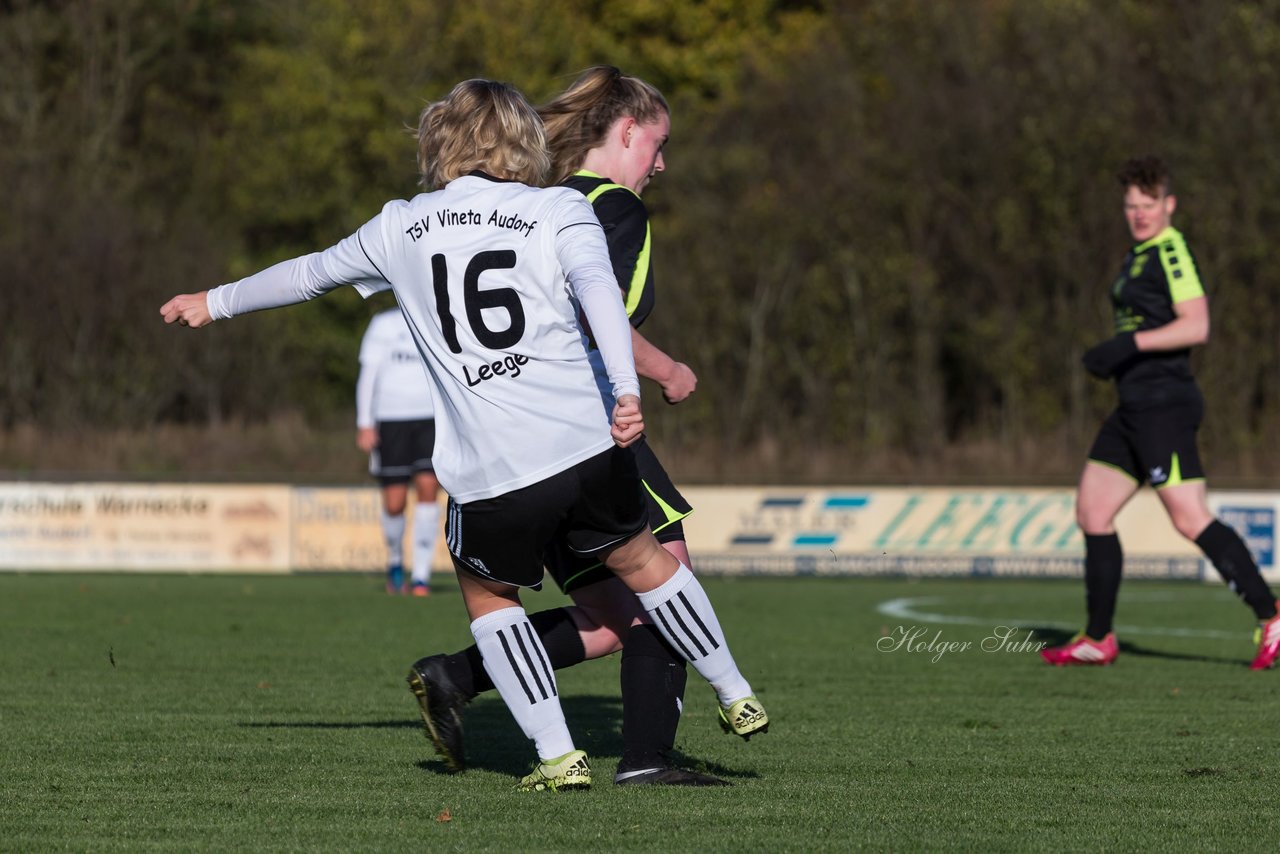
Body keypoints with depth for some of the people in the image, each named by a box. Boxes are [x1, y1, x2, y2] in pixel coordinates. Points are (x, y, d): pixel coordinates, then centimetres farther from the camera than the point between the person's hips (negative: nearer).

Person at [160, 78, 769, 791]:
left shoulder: (402, 227, 13)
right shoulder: (561, 210, 6)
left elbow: (309, 273, 27)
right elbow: (597, 286, -13)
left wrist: (216, 302, 44)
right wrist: (627, 392, -25)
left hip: (490, 477, 0)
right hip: (589, 445, 0)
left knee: (488, 594, 23)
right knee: (645, 560, 25)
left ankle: (557, 755, 14)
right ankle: (736, 694, 35)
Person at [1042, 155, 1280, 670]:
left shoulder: (1171, 251, -11)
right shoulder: (1140, 254, 18)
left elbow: (1196, 325, -22)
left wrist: (1129, 343, -24)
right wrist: (1110, 357, 14)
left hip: (1164, 405, -10)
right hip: (1135, 409, 10)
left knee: (1191, 520, -13)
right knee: (1092, 513, 10)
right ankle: (1098, 640, 15)